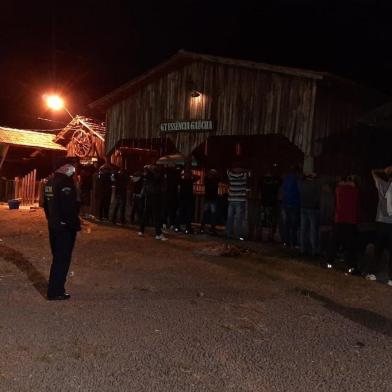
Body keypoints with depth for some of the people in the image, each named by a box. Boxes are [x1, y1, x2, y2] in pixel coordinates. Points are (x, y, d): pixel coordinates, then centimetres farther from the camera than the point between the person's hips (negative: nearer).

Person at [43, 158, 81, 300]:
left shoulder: (50, 181, 10)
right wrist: (75, 224, -15)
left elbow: (46, 203, 17)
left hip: (53, 225, 9)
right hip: (65, 227, -9)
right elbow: (70, 207, -23)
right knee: (63, 258, -1)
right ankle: (55, 292, 2)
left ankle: (54, 288, 28)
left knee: (57, 257, 19)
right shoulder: (66, 182, -19)